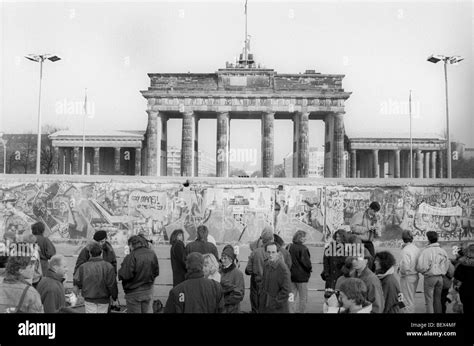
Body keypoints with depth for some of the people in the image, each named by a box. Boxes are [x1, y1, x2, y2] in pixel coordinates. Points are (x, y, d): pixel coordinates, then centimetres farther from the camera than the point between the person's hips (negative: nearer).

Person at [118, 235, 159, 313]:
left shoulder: (131, 257, -20)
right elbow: (156, 272, 6)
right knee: (148, 311, 15)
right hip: (148, 291, 5)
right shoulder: (152, 254, -1)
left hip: (134, 292, -5)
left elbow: (125, 275, -23)